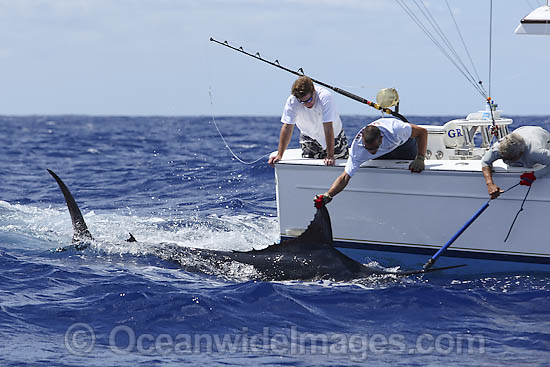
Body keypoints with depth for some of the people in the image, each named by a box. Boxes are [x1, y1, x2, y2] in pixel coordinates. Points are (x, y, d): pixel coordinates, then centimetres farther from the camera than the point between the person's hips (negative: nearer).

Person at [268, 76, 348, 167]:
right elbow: (287, 128, -22)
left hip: (334, 136, -1)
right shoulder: (292, 101, -27)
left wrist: (330, 156, -38)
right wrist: (279, 155, -25)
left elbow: (328, 128, -36)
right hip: (309, 137, 1)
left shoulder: (325, 97, -34)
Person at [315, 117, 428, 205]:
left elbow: (422, 132, -31)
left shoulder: (395, 129, -45)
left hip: (404, 143, -2)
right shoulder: (357, 149, -38)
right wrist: (328, 195, -50)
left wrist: (420, 159, -39)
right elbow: (345, 177, -36)